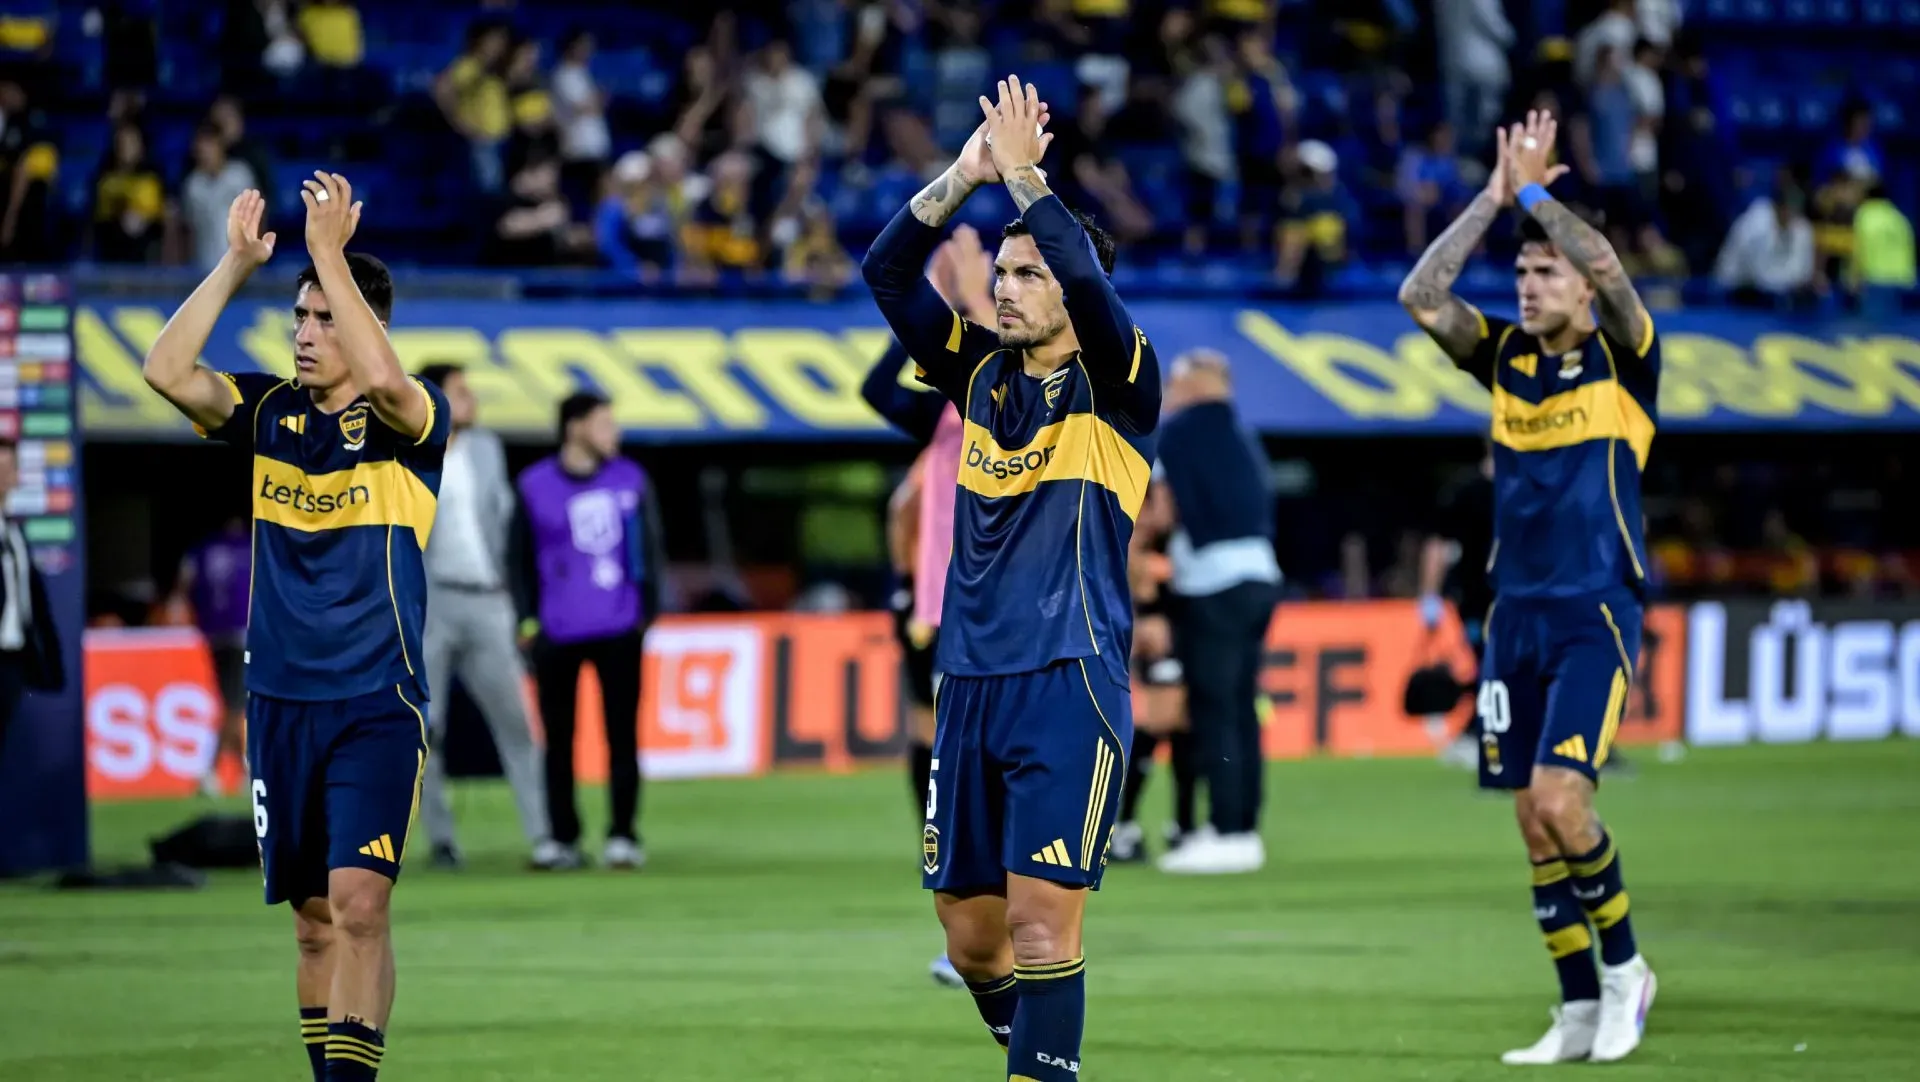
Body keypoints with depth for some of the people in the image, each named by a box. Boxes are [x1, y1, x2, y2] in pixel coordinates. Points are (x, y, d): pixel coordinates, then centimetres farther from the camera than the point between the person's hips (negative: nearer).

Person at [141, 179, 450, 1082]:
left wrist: (329, 252, -24)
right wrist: (235, 265, -10)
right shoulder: (267, 413, 7)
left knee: (358, 898, -17)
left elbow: (381, 377, -28)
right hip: (279, 701, 4)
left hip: (378, 703, -4)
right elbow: (166, 371, -6)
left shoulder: (409, 423, -5)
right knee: (314, 915, 8)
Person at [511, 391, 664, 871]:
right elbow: (519, 556, 7)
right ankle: (564, 840, 10)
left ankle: (623, 835, 2)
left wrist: (648, 609, 5)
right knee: (558, 738, 3)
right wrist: (527, 618, 1)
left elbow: (651, 548, 12)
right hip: (556, 631, -1)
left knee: (622, 733, -3)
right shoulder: (534, 486, 2)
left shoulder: (630, 479, 7)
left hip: (618, 628, 1)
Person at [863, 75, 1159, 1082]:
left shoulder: (1117, 385, -2)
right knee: (968, 924, 8)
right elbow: (887, 273, 4)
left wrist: (1024, 175, -15)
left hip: (1070, 685, -6)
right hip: (969, 684, 6)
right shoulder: (980, 372, 13)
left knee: (1041, 913, -14)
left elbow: (1088, 281, -21)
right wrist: (963, 177, -7)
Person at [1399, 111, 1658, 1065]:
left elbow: (1607, 269, -22)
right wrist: (1493, 199, -5)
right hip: (1515, 616, 6)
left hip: (1595, 617, -6)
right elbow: (1420, 296, -2)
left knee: (1558, 798, -18)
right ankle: (1581, 1012, 11)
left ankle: (1624, 967, 2)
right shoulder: (1508, 357, 10)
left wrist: (1534, 192, -12)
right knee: (1532, 820, 3)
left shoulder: (1623, 360, -3)